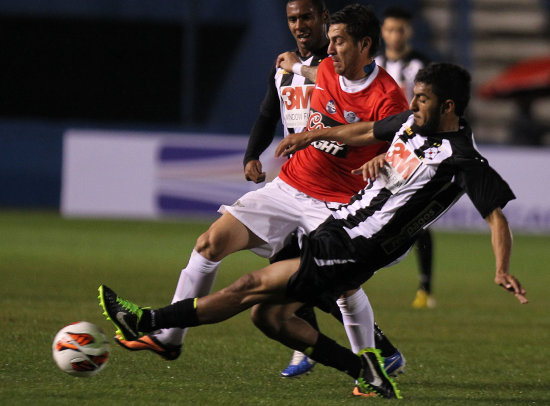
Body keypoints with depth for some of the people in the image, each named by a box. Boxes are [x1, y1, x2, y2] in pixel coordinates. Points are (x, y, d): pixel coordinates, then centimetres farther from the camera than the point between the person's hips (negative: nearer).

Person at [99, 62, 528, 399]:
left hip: (353, 256, -9)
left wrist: (503, 269, -34)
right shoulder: (412, 122, 8)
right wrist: (316, 134, 35)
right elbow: (367, 132, 27)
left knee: (252, 287, -8)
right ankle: (365, 371, 9)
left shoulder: (461, 158, -17)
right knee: (270, 316, 6)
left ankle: (145, 322, -3)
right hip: (334, 231, 9)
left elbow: (497, 216, -20)